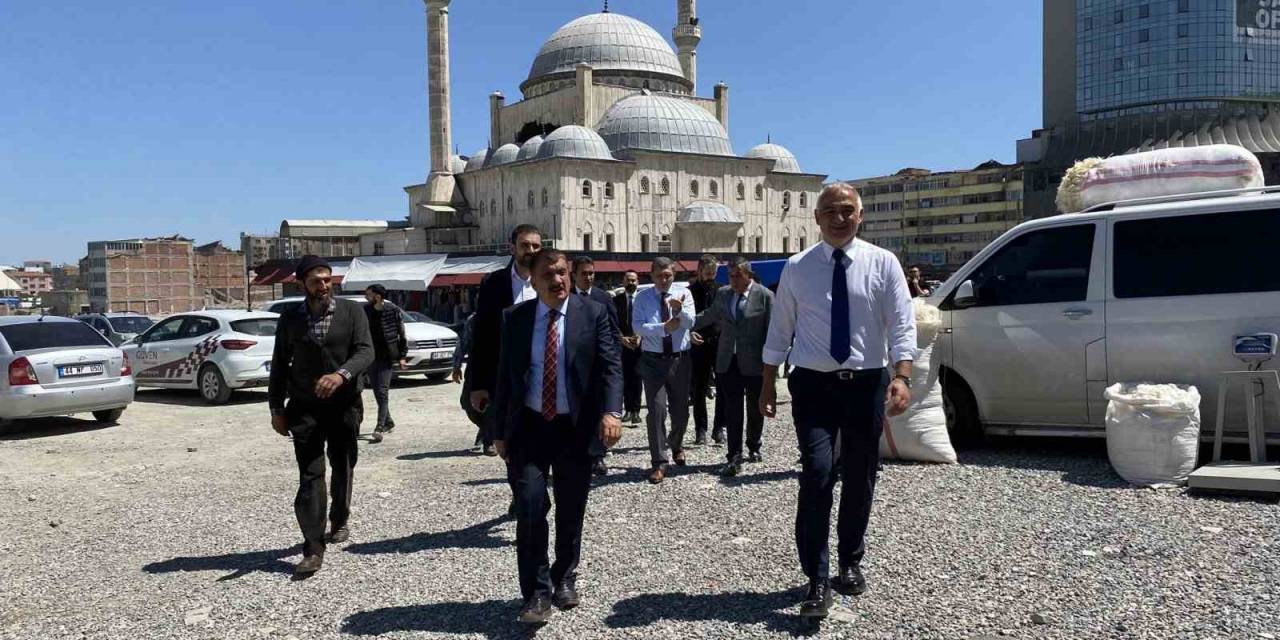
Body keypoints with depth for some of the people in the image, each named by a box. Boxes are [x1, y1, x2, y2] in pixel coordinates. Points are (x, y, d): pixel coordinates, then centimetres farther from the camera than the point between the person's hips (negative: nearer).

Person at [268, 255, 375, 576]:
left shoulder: (352, 312, 0)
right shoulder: (290, 319, 6)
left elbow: (365, 351, -11)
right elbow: (279, 365, 10)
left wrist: (341, 374, -30)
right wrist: (277, 408, 6)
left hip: (344, 405, 0)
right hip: (304, 408, 0)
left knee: (343, 470, 15)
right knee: (310, 476, -7)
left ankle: (339, 523, 38)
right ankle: (313, 549, -7)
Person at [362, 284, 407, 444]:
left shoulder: (394, 311, -8)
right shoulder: (365, 311, 2)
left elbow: (402, 335, -1)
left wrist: (402, 356, -4)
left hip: (388, 357, -5)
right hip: (372, 357, 5)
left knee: (382, 391, -11)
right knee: (377, 391, 12)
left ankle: (379, 428, -13)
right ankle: (388, 422, 28)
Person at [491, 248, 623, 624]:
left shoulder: (594, 314, -2)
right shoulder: (514, 318, 3)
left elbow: (610, 366, -9)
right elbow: (504, 377, 6)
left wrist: (611, 412, -25)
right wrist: (500, 431, 5)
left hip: (576, 427, 0)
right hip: (530, 426, 1)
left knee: (571, 510, 11)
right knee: (530, 506, -9)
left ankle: (564, 578, 33)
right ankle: (538, 591, 4)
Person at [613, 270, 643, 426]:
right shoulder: (616, 300, 4)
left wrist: (640, 337, -12)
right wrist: (622, 338, -10)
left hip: (640, 344, -1)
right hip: (622, 344, 1)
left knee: (636, 378, 0)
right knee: (625, 378, 3)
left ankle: (635, 410, 4)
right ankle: (629, 410, 9)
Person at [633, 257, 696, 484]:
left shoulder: (683, 294, 1)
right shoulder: (643, 297, 0)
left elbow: (689, 323, -13)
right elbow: (638, 326, -12)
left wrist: (679, 310, -34)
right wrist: (664, 327, -23)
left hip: (680, 360, 2)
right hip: (653, 361, -2)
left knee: (681, 410, 14)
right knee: (656, 410, -8)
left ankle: (677, 446, 43)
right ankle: (659, 463, 0)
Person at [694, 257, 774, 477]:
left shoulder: (765, 296, -7)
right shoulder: (723, 293, 6)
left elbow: (772, 330, -7)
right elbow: (709, 316, 21)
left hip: (755, 363, -2)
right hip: (729, 362, 3)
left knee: (755, 409, 13)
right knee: (732, 410, -1)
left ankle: (753, 447, 36)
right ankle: (734, 457, 1)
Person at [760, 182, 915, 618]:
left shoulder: (882, 263, 0)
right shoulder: (797, 267, 2)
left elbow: (902, 324, -6)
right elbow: (780, 328, 7)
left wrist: (901, 376, -21)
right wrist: (768, 384, 5)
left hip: (866, 383, 1)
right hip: (813, 384, -1)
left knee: (860, 478, 12)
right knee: (818, 473, -14)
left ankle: (850, 562, 33)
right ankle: (817, 580, -4)